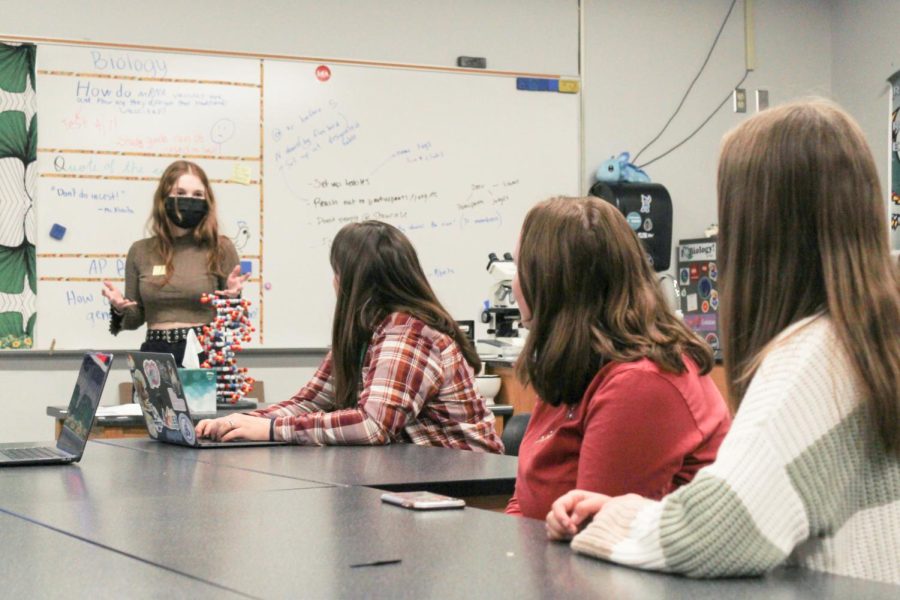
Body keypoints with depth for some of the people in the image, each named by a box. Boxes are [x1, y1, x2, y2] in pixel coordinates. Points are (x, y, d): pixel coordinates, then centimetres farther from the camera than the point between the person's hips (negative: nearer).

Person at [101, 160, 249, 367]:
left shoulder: (221, 248, 0)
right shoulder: (141, 251, 8)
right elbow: (135, 319, 15)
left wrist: (233, 299, -17)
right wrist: (120, 309, -6)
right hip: (156, 355, 2)